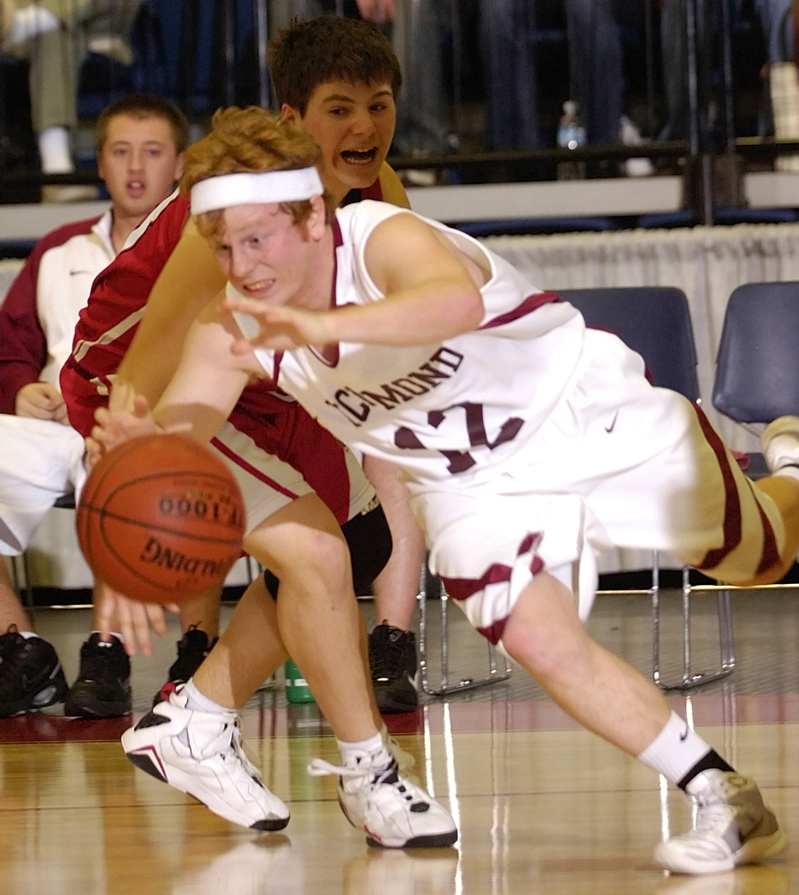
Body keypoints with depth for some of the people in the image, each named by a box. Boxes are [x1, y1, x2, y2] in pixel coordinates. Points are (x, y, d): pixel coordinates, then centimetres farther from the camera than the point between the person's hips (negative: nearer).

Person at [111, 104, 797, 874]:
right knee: (540, 639, -20)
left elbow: (457, 300, -57)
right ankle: (724, 802, -7)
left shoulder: (385, 240, -34)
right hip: (479, 486, 4)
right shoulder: (233, 328, -16)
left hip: (597, 418, -4)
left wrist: (323, 327, -73)